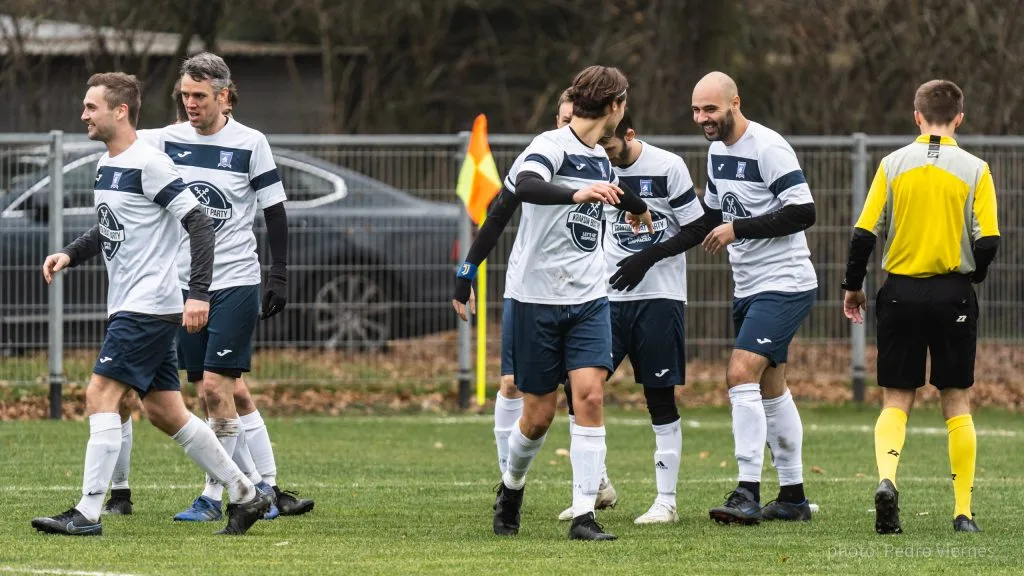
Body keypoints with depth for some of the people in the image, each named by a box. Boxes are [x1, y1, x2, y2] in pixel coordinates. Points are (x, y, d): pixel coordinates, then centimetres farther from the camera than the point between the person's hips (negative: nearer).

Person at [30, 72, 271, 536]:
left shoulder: (149, 164, -14)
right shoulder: (105, 166, 13)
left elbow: (199, 224, -16)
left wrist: (199, 294, -23)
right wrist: (70, 255, 10)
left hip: (148, 307, -10)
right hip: (126, 306, 10)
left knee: (100, 394, -14)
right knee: (164, 412, 11)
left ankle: (88, 513, -14)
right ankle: (245, 495, 18)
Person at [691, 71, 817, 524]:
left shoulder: (768, 148, -17)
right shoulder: (717, 150, 11)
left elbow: (804, 212, -22)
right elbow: (713, 214, 25)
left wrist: (738, 229, -22)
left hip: (784, 286, -10)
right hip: (748, 286, 10)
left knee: (741, 373, -20)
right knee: (771, 389, 14)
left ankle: (748, 494, -21)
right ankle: (792, 497, 23)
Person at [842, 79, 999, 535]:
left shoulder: (893, 165, -1)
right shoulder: (974, 170, -3)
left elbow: (864, 233, -3)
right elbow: (988, 241, -8)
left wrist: (853, 286, 11)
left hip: (901, 292, 1)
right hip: (954, 296, -1)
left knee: (896, 401, 7)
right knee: (957, 403, 8)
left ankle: (886, 478, -20)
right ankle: (963, 510, 6)